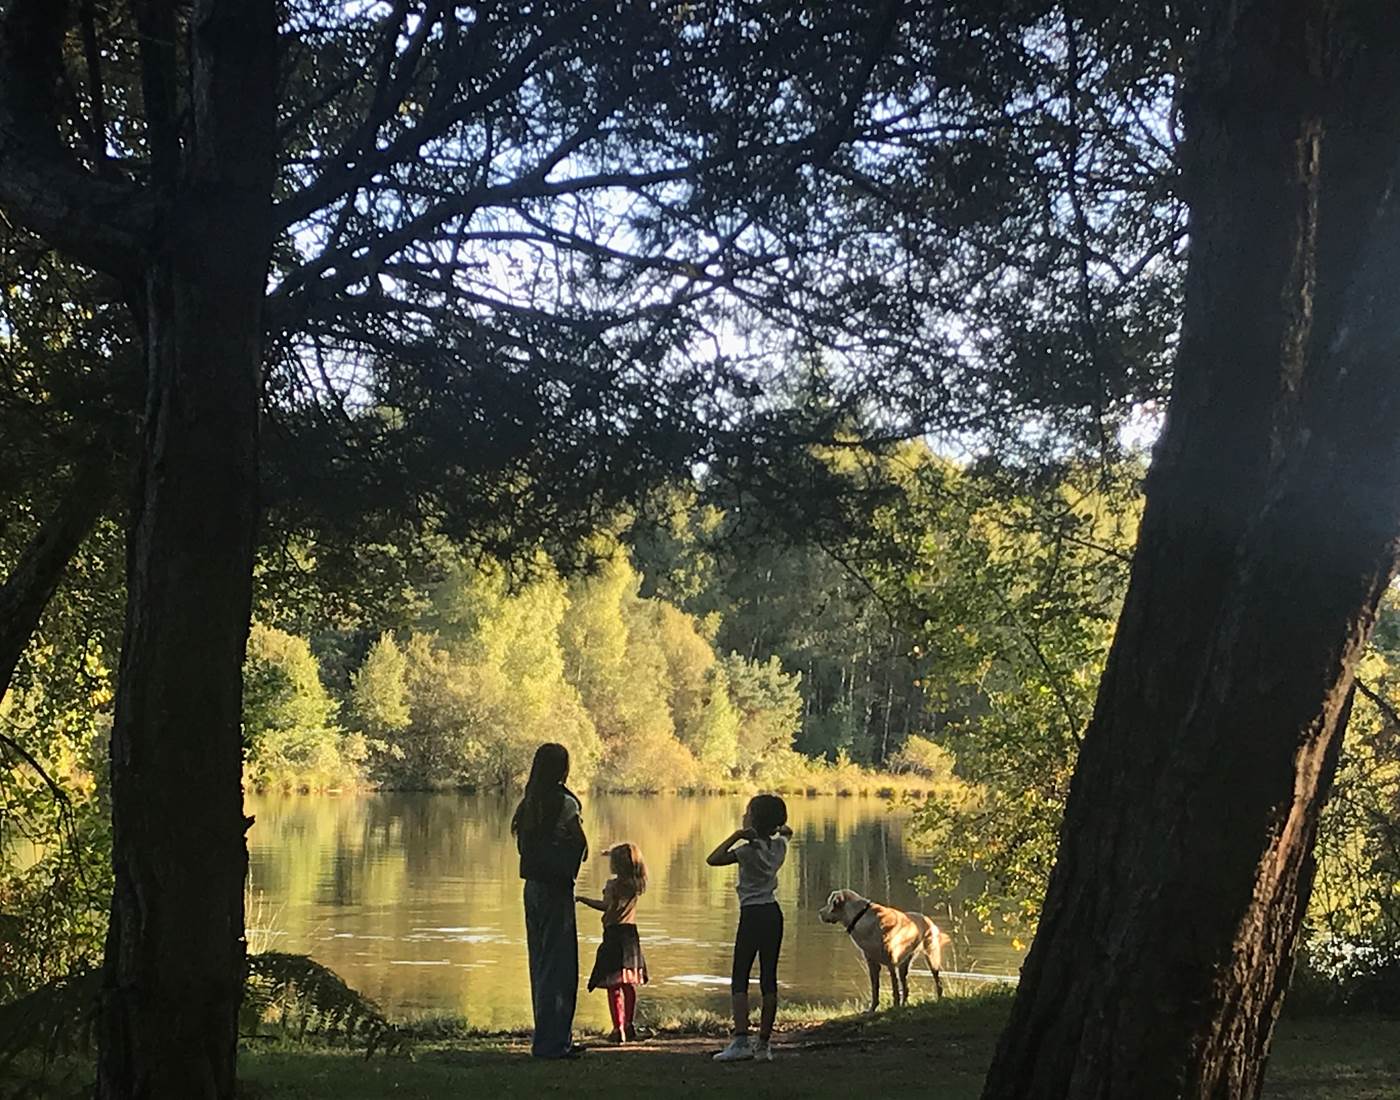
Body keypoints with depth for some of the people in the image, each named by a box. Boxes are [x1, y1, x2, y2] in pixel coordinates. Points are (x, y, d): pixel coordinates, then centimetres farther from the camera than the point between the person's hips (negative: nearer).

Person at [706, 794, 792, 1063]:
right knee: (769, 979, 6)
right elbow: (785, 832, 31)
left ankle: (740, 1040, -15)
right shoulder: (779, 846, 7)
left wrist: (737, 835, -16)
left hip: (752, 916, -6)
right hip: (773, 913, 6)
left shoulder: (749, 850, -12)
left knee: (740, 980, -4)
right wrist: (778, 827, 13)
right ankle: (764, 1043, 8)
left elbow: (713, 859, -18)